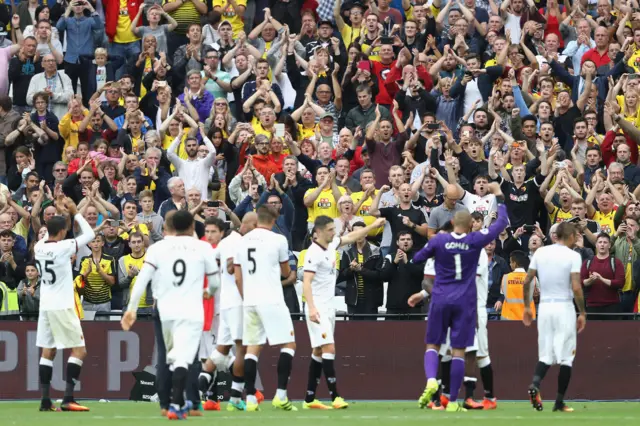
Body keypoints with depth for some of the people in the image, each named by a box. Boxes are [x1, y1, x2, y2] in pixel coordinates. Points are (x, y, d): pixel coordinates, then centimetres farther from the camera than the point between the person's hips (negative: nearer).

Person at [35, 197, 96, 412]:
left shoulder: (38, 247, 3)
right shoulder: (63, 247, -15)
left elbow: (48, 235, 28)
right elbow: (90, 234, -5)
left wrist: (60, 213, 25)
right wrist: (75, 213, 4)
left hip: (45, 305, 7)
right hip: (62, 306, -7)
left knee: (48, 351, 9)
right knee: (79, 350, -1)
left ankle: (45, 400, 5)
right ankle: (68, 398, -11)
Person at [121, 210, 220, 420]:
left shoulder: (158, 248, 3)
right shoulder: (204, 248, 1)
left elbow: (142, 279, -4)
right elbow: (215, 282, 10)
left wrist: (131, 308, -1)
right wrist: (208, 292, 33)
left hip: (165, 312, 3)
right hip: (191, 313, -3)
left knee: (172, 358, 22)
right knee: (182, 359, -9)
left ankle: (180, 403, 32)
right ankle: (175, 405, -23)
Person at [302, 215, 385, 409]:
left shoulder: (331, 244, 8)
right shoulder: (314, 253, -18)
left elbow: (351, 237, 26)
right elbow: (306, 282, -24)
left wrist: (373, 226, 26)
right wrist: (311, 308, -34)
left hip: (329, 306, 9)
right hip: (318, 308, -9)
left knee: (319, 351, 9)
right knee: (329, 348, -16)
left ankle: (309, 399, 13)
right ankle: (335, 397, -19)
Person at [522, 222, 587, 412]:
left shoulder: (540, 252, 5)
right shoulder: (573, 256, -8)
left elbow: (527, 282, 5)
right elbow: (576, 288, -14)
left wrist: (527, 307, 15)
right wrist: (582, 313, -5)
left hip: (544, 307, 4)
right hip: (564, 308, -4)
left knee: (545, 355, 9)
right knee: (566, 357, 5)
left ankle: (535, 385, -19)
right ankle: (559, 402, 5)